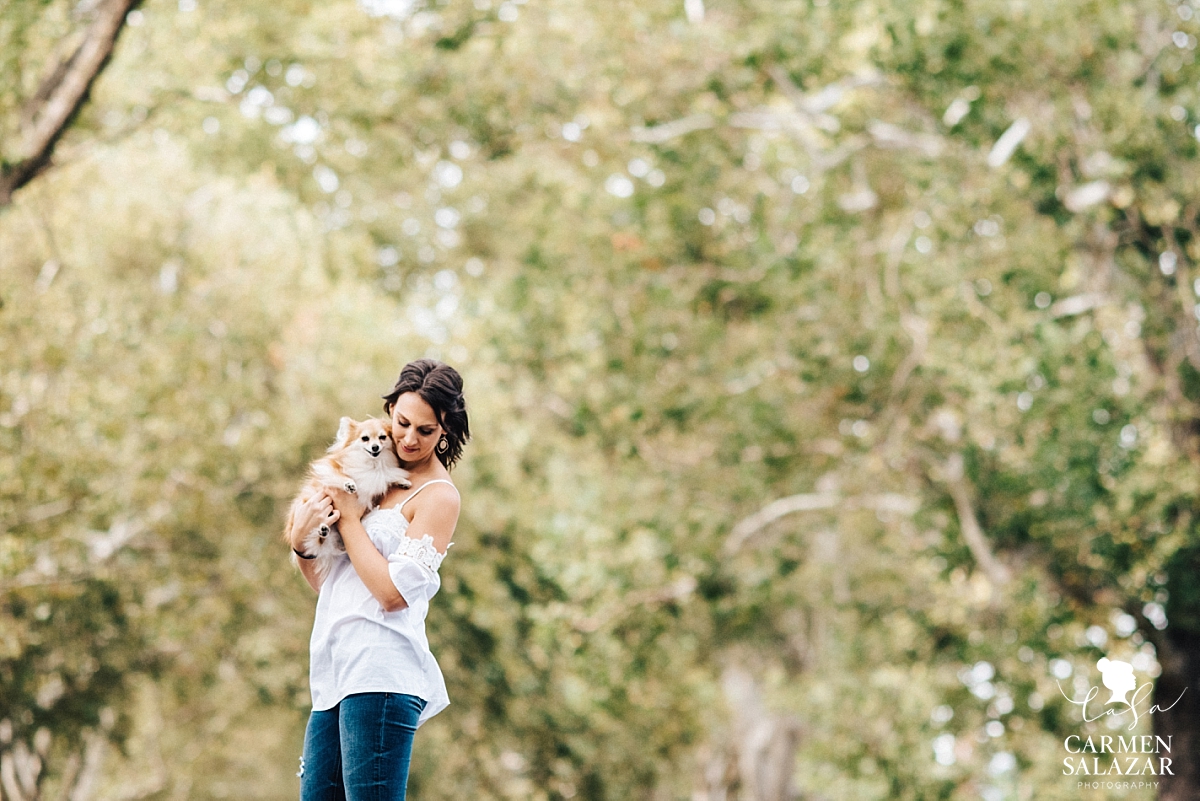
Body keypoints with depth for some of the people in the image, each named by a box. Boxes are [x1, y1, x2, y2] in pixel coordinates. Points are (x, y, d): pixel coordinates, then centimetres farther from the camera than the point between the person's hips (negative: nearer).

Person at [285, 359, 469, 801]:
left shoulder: (439, 496, -2)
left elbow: (392, 592, -13)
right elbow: (325, 583, 23)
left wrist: (348, 518, -3)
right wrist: (300, 543, 2)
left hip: (381, 674, -8)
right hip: (337, 677, 8)